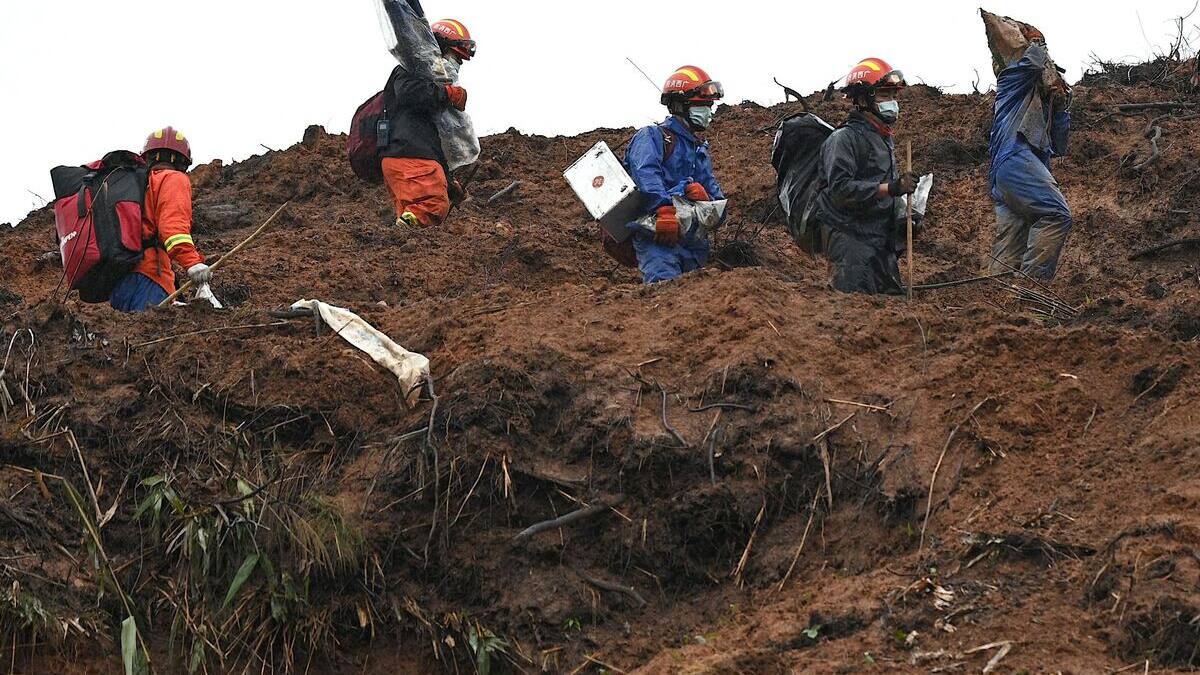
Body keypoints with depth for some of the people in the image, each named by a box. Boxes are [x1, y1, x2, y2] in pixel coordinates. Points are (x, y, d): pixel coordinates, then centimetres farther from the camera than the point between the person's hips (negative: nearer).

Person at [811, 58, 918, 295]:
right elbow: (841, 189, -22)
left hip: (881, 239, 9)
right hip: (851, 239, -9)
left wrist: (901, 218, 18)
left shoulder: (885, 139, 20)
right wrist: (891, 188, -26)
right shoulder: (844, 139, -10)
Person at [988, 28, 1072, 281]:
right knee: (1057, 215, -25)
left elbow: (1059, 148, 28)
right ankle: (1032, 280, -33)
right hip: (1016, 158, -9)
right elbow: (1033, 62, -6)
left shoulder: (1042, 107, 36)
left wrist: (1062, 108, 19)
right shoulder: (1012, 80, 16)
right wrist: (1036, 42, 16)